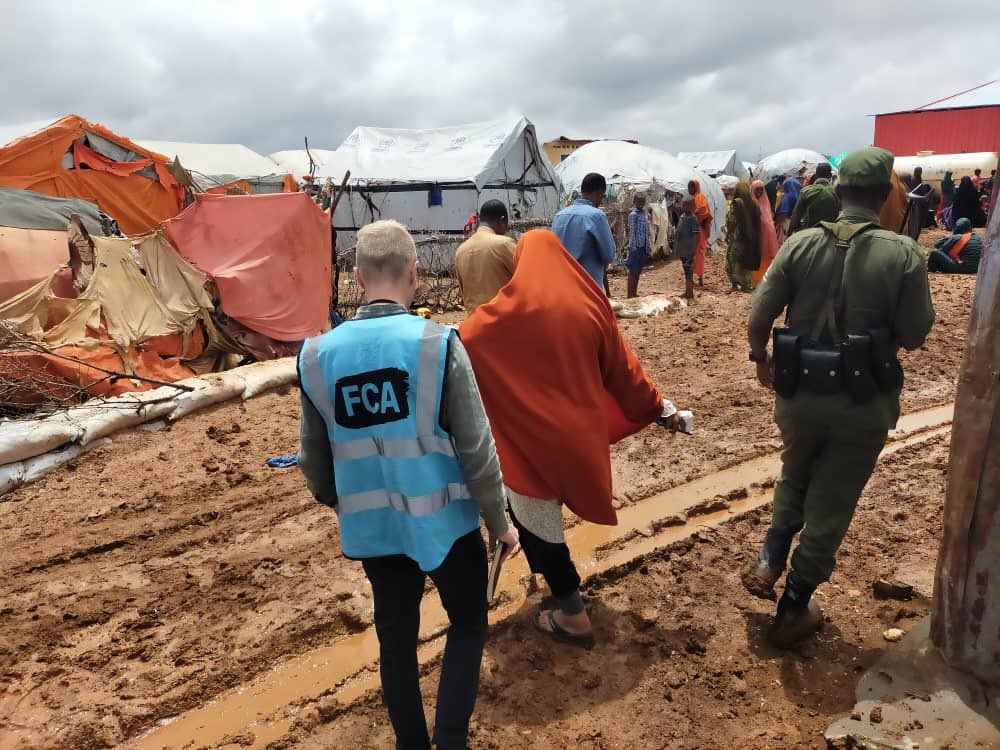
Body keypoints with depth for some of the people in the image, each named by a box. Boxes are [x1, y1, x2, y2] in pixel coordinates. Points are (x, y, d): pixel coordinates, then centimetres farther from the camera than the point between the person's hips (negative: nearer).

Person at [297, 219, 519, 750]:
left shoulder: (318, 355, -6)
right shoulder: (437, 344, -17)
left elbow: (313, 456, 5)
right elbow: (476, 449, -14)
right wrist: (498, 520, 0)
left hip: (372, 527, 4)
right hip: (444, 521, -3)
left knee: (396, 640, 20)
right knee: (468, 624, 19)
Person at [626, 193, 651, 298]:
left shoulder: (644, 214, 13)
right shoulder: (633, 214, -10)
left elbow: (647, 233, 16)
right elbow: (632, 232, -13)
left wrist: (647, 249, 15)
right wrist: (633, 248, -17)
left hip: (643, 247, 7)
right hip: (636, 247, -7)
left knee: (638, 271, 12)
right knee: (633, 272, -3)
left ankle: (634, 293, 20)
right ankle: (630, 295, 2)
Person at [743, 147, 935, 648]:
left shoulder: (799, 245, -7)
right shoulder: (903, 253, -11)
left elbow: (757, 322, -8)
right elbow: (914, 338, -7)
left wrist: (762, 361, 11)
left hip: (799, 395, 2)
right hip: (864, 404, -1)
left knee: (795, 476, 30)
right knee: (830, 505, 14)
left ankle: (768, 560, 17)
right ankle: (793, 610, 25)